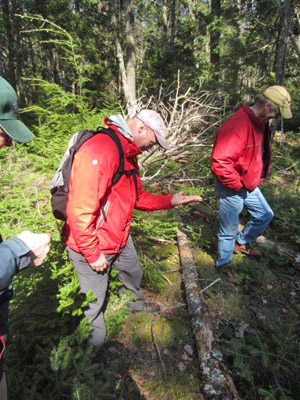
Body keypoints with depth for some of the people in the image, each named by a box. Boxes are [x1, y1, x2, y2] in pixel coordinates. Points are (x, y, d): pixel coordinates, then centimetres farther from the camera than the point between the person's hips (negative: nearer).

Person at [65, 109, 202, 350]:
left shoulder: (128, 154, 6)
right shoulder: (99, 151, -27)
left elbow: (139, 197, 13)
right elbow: (81, 210, -29)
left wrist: (171, 200, 4)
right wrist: (93, 254, -20)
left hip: (121, 238, 9)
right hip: (92, 247, -9)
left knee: (134, 273, 29)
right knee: (94, 301, 12)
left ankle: (136, 303, 60)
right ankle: (95, 347, 41)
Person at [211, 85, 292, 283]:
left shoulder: (261, 123, 6)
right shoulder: (237, 125, -28)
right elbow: (220, 163, -34)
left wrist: (256, 179, 10)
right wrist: (238, 184, -22)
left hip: (250, 185, 9)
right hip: (232, 189, -9)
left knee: (265, 215, 22)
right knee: (229, 229, 7)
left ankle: (241, 243, 42)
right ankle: (224, 263, 31)